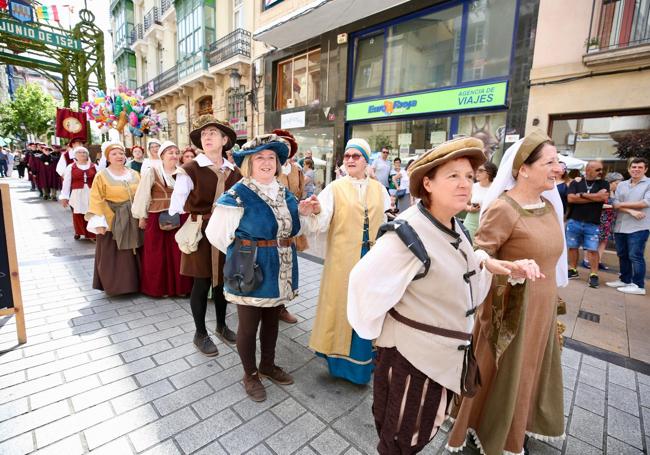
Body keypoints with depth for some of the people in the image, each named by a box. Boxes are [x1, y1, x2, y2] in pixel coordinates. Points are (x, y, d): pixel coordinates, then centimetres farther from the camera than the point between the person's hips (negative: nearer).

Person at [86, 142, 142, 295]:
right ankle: (114, 285, 14)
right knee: (113, 256, 2)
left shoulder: (134, 174, 8)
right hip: (112, 221, -3)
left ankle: (133, 283, 20)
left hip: (133, 220, 4)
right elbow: (97, 201, -7)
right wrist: (99, 223, -14)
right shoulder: (102, 176, -3)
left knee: (133, 255, 9)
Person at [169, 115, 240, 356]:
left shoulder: (234, 172, 5)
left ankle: (221, 325, 36)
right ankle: (200, 333, 26)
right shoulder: (190, 170, -9)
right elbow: (176, 207, -7)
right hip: (200, 235, -4)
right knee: (202, 283, 6)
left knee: (223, 280, 14)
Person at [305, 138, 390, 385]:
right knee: (342, 304, 7)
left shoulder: (379, 189, 6)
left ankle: (363, 360, 34)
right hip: (343, 259, -3)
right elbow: (321, 224, -14)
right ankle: (340, 357, 28)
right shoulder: (335, 188, -3)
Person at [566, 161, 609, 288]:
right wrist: (595, 197, -8)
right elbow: (570, 198, -12)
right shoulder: (576, 183, 3)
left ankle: (594, 275, 5)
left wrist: (582, 195, -8)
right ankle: (573, 270, 21)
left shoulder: (604, 184, 7)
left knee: (592, 249, -2)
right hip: (574, 222, 0)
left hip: (593, 224, 0)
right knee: (572, 247, 8)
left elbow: (604, 197, -11)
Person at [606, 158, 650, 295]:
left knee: (635, 256, -4)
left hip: (638, 227, -5)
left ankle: (638, 285, 4)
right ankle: (625, 280, 24)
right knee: (622, 255, 12)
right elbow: (615, 204, 2)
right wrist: (631, 211, -13)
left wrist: (623, 204, -5)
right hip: (620, 227, 5)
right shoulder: (621, 185, 12)